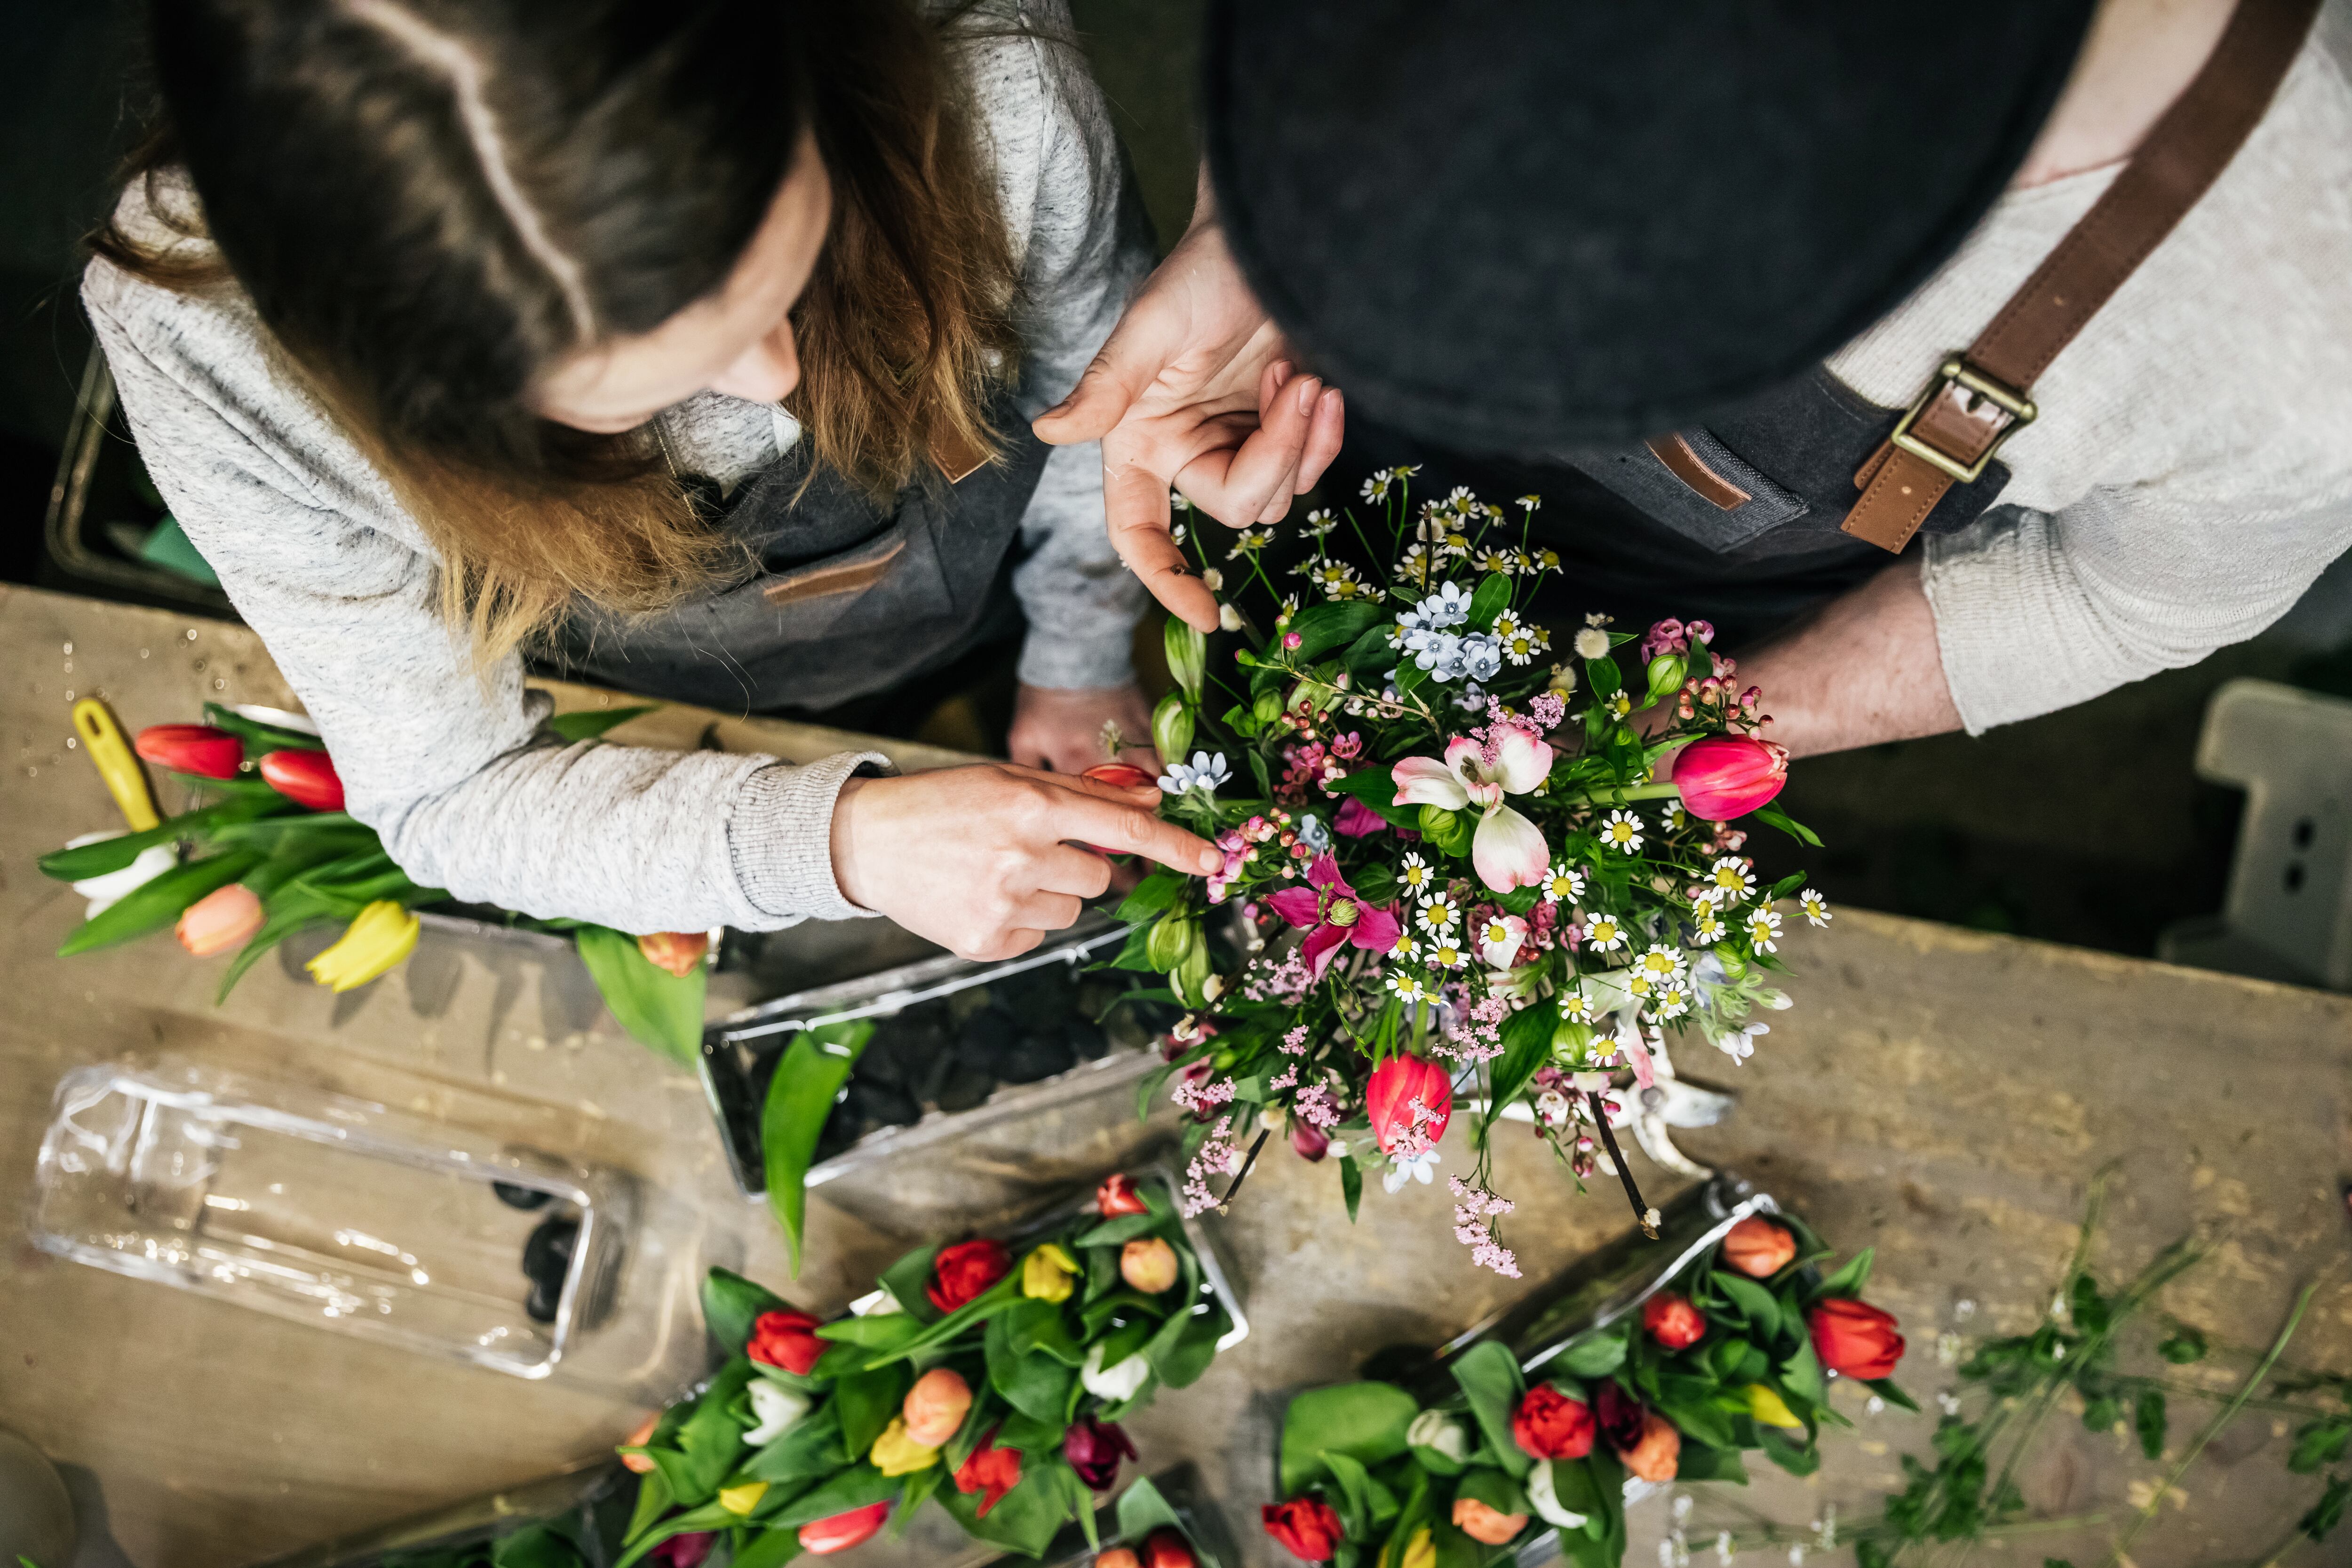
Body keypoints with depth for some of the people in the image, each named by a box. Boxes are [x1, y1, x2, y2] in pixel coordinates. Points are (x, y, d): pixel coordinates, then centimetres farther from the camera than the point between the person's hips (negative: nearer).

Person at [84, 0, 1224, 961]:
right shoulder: (195, 345, -40)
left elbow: (1100, 392, -16)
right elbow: (444, 795, -28)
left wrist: (1081, 660, -3)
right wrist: (840, 841, -43)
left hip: (991, 624, 1)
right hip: (659, 732, 0)